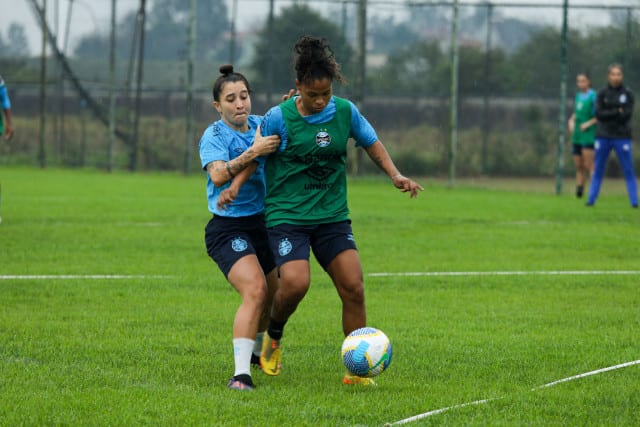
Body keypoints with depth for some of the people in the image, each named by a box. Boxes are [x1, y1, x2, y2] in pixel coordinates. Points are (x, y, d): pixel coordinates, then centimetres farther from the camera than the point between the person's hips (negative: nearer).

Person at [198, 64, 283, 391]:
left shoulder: (260, 126, 5)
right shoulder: (213, 136, -10)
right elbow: (218, 176, -28)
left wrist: (236, 183, -31)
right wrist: (252, 152, -39)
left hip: (261, 223, 6)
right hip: (227, 229, -6)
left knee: (273, 295, 17)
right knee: (255, 290, -24)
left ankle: (256, 352, 45)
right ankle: (241, 373, -28)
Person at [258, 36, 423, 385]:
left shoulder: (345, 112, 1)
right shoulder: (279, 118, -9)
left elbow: (371, 143, 16)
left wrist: (395, 175, 4)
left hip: (332, 215, 4)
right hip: (286, 215, -4)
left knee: (353, 288, -7)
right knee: (296, 282, -24)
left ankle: (357, 370, 3)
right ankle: (273, 338, 8)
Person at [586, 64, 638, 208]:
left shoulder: (628, 94, 2)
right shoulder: (602, 94, 5)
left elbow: (627, 115, -8)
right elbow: (598, 114, -6)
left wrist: (608, 114, -10)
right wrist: (617, 112, -13)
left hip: (622, 136, -1)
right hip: (603, 136, 1)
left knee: (629, 171, -3)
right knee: (598, 170, 4)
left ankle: (634, 201, -2)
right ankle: (591, 199, 9)